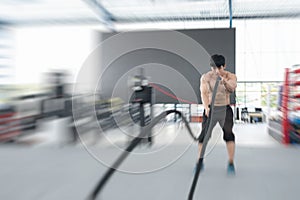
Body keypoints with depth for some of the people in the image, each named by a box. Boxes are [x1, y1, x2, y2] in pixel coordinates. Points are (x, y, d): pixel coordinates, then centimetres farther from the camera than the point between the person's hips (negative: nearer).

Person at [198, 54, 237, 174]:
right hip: (210, 109, 0)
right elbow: (204, 92, -18)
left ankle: (231, 163, -3)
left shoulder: (231, 76, -4)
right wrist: (206, 108, -35)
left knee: (228, 133, -13)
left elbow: (231, 89, -23)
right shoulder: (206, 77, -6)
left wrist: (225, 82, -46)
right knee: (204, 134, -2)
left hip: (225, 109, 0)